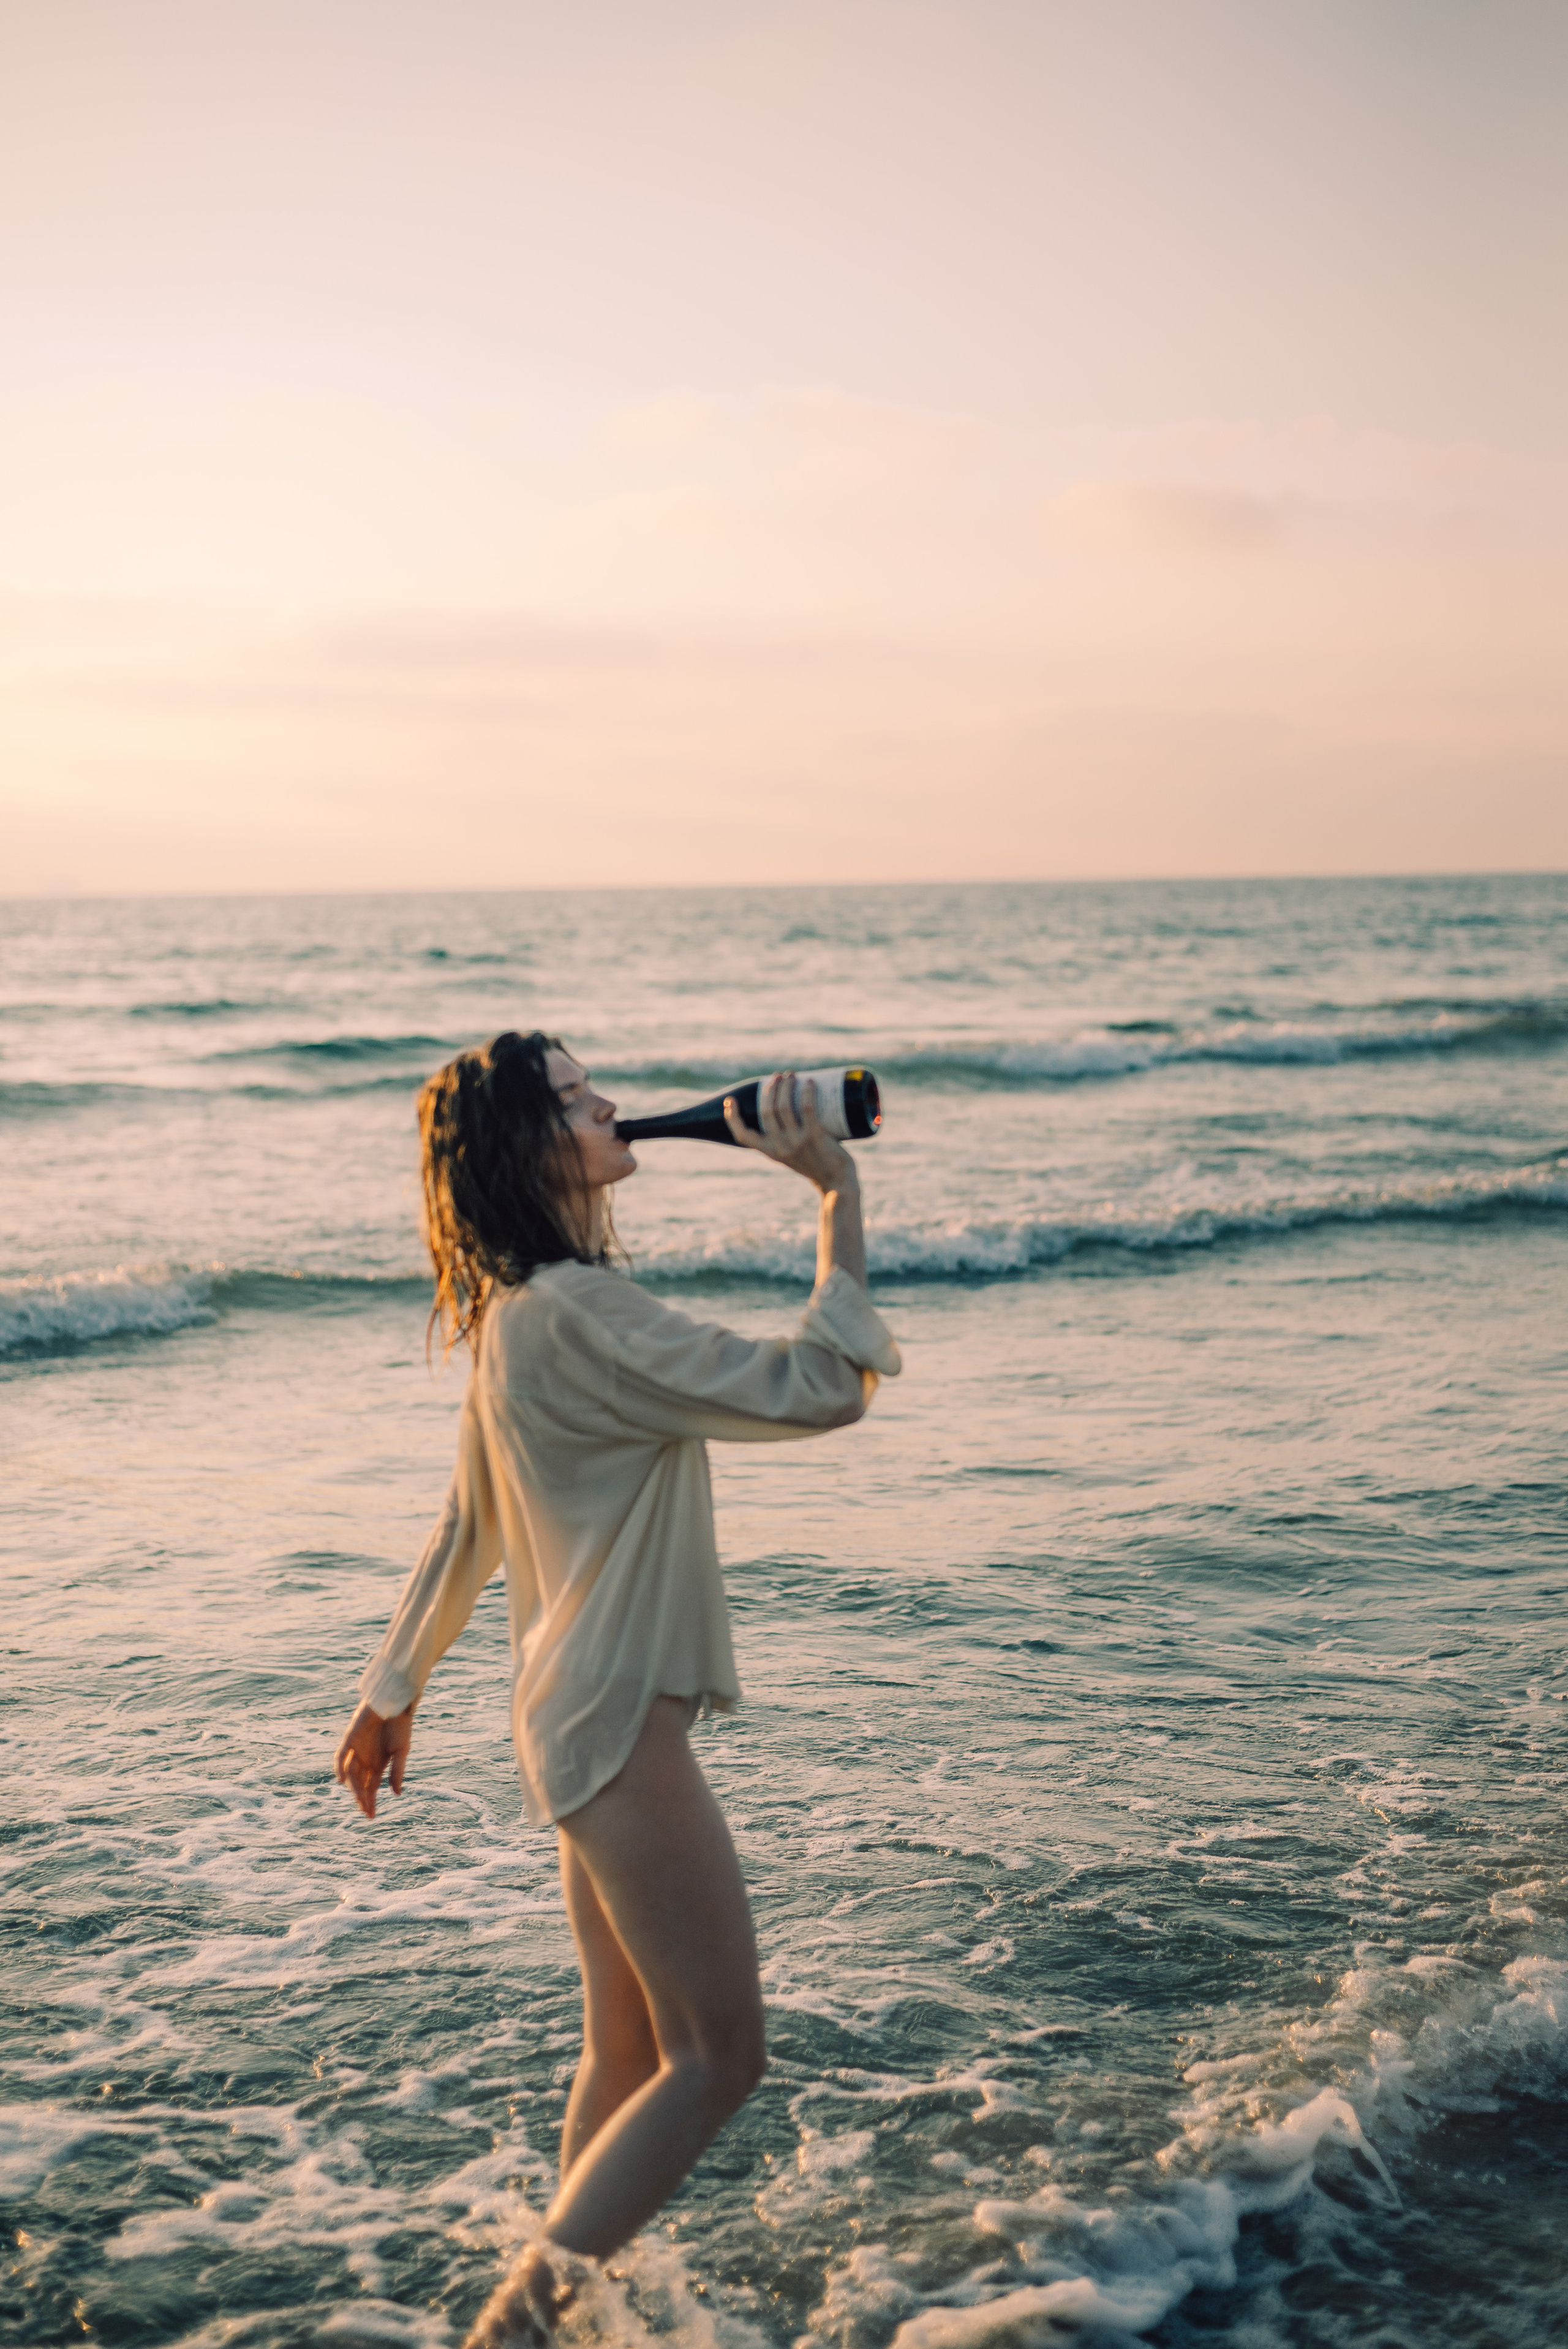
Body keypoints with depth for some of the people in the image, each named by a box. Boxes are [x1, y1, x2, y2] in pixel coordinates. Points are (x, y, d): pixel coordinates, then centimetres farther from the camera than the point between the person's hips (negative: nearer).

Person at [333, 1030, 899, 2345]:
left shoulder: (521, 1313, 12)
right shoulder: (573, 1315, -20)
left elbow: (467, 1527, 22)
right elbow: (817, 1391, -23)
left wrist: (397, 1686, 31)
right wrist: (839, 1198, -15)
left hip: (590, 1715, 10)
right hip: (615, 1724, -10)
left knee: (627, 2053, 18)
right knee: (717, 2055, -3)